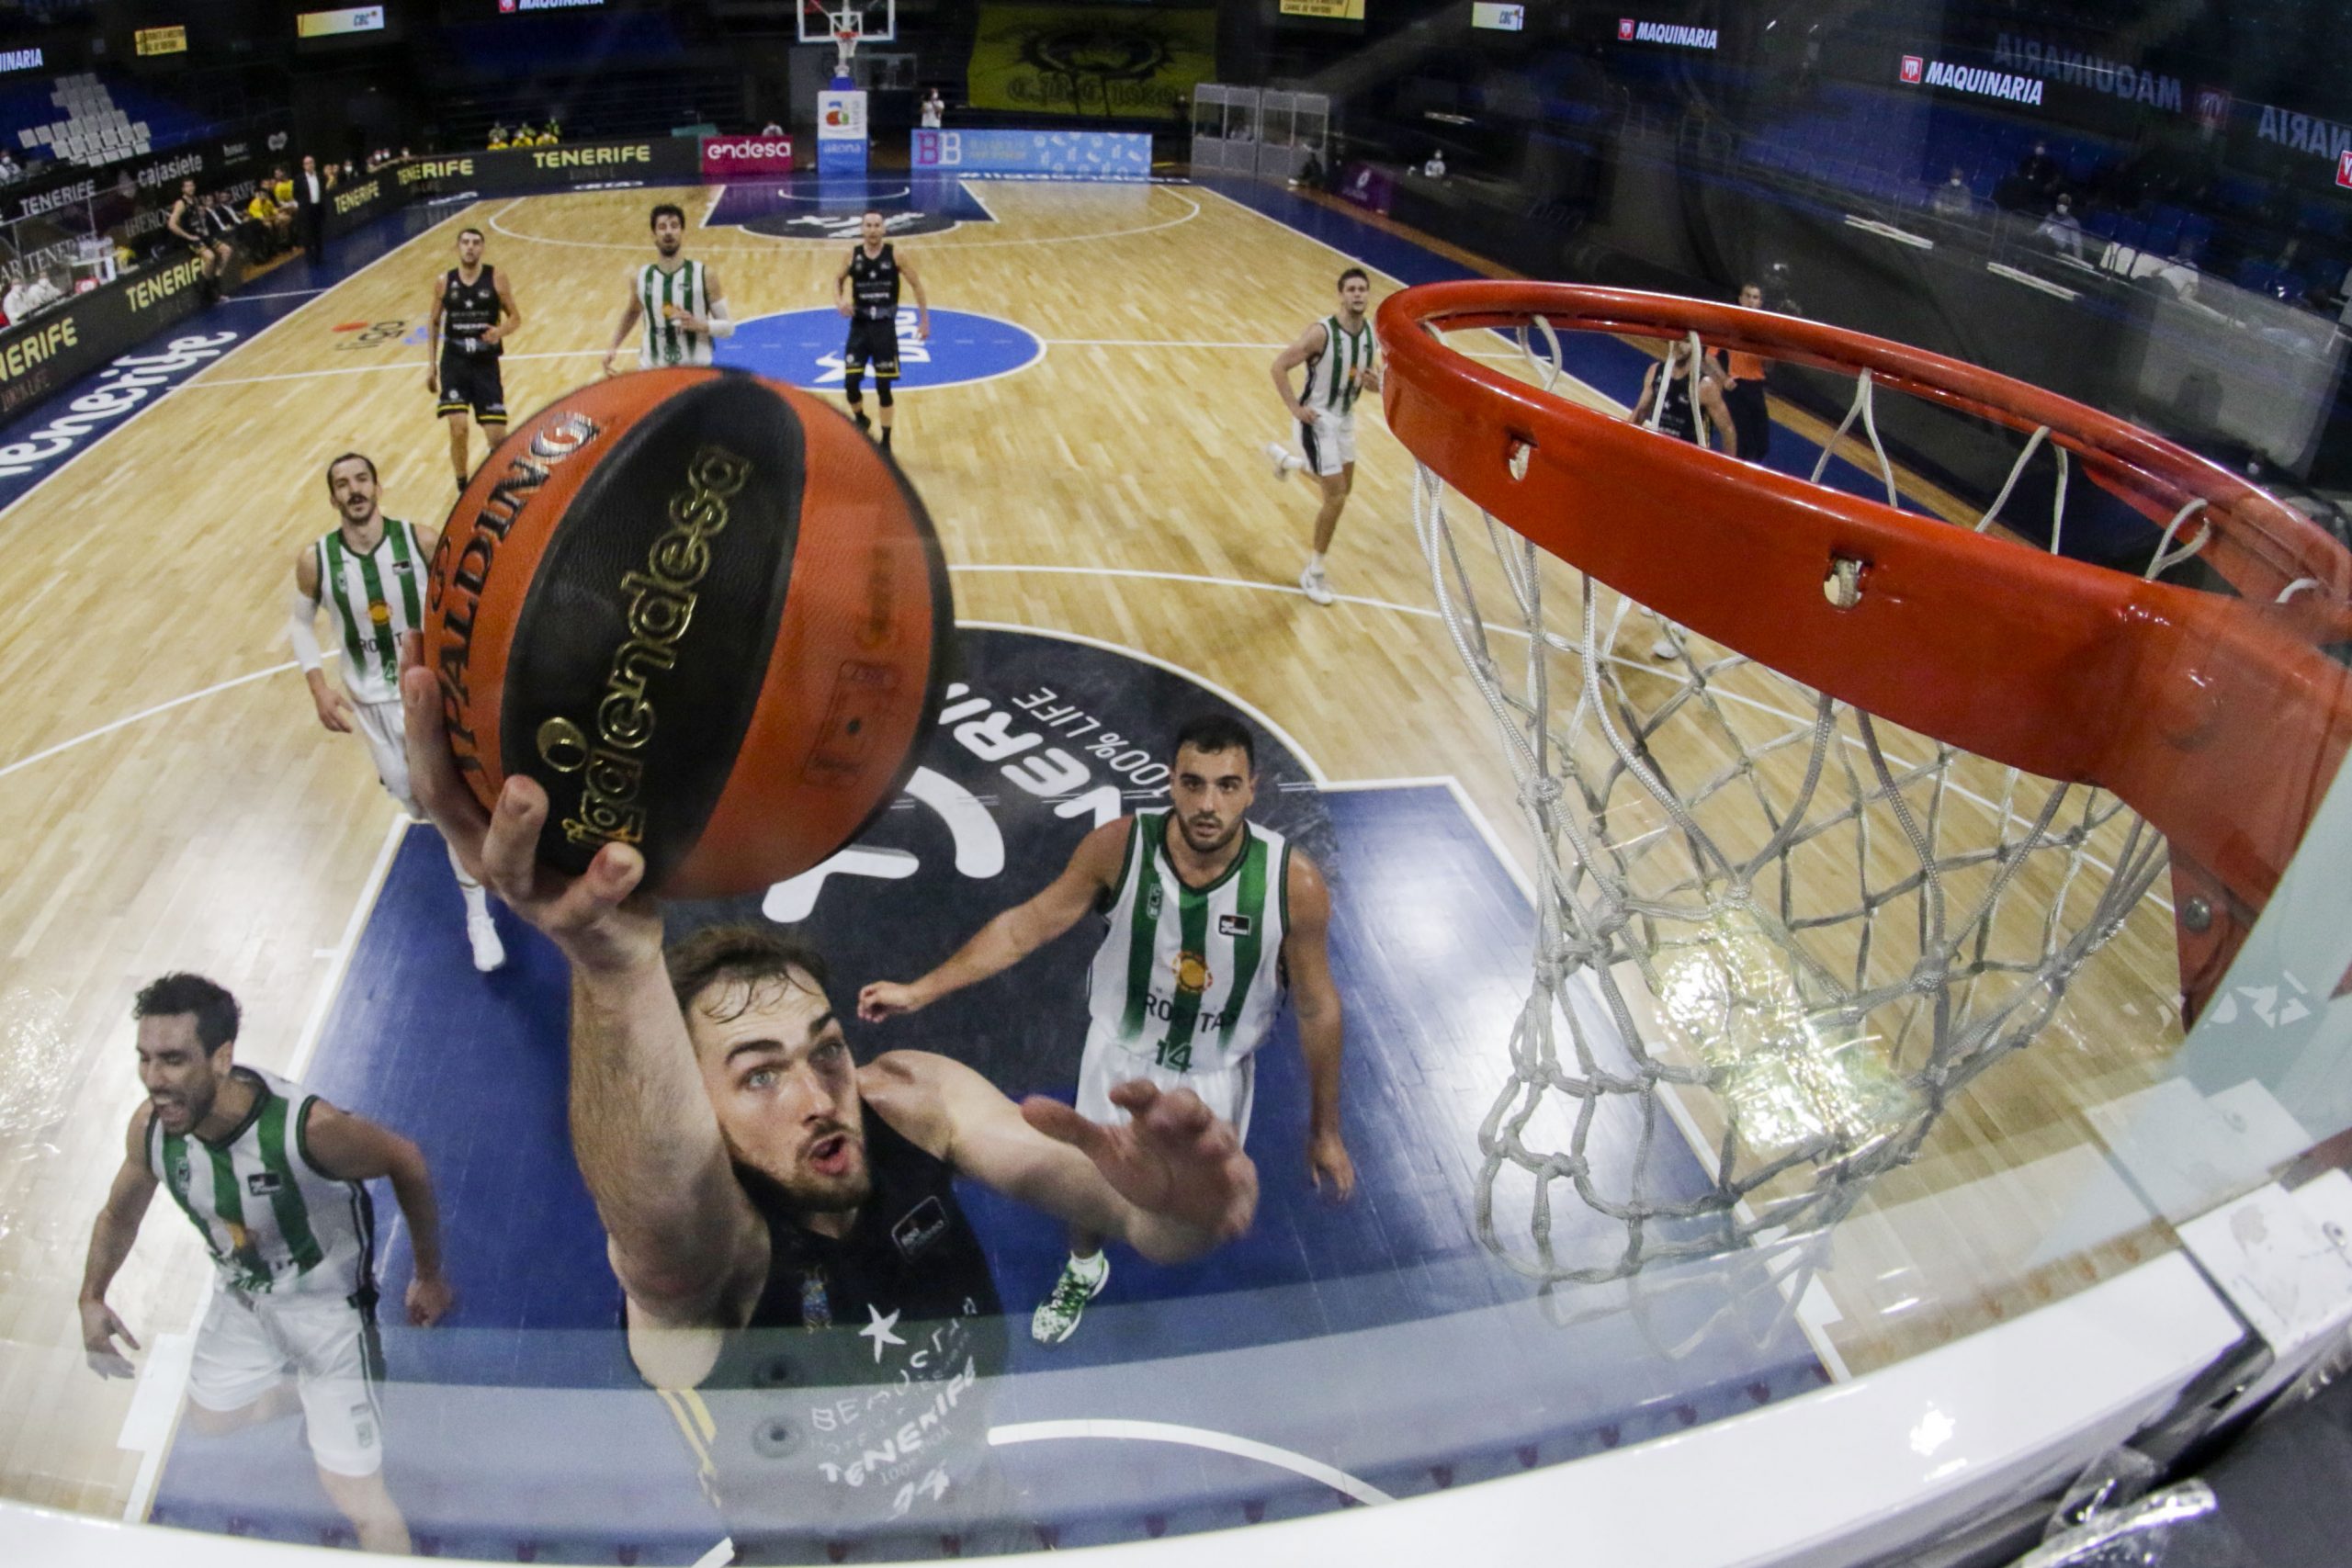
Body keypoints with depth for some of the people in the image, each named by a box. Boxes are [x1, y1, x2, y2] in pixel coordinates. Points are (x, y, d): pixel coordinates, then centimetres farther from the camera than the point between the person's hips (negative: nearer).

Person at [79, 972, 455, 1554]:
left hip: (326, 1304, -6)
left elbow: (406, 1163, -20)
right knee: (210, 1416, 30)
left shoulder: (307, 1128, -39)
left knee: (357, 1495, -2)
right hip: (240, 1294, 6)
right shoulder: (150, 1127, -21)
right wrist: (92, 1298, -9)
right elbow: (120, 1213, 4)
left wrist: (430, 1277, -10)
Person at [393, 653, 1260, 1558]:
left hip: (980, 1495, 3)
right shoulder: (697, 1253, -31)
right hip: (809, 1546, -2)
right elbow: (660, 1212, -52)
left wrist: (1161, 1205, -51)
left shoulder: (917, 1100, -19)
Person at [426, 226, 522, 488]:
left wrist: (500, 331, -21)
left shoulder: (496, 278, -3)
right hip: (454, 362, 0)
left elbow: (515, 317, 2)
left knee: (497, 436, -2)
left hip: (486, 363, 0)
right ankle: (463, 484, 5)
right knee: (458, 429, -14)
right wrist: (431, 365, 8)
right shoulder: (444, 282, 1)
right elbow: (434, 323, 11)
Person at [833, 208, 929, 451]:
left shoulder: (894, 255, -7)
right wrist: (839, 302, -5)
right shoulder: (853, 256, -1)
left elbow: (917, 284, 1)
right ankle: (861, 422, 27)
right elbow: (838, 279, 16)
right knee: (850, 384, -4)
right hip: (860, 325, 2)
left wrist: (924, 320, -1)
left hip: (885, 326, -2)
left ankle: (885, 442, 14)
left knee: (883, 388, 1)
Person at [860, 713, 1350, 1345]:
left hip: (1217, 1072, 0)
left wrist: (1325, 1132, -6)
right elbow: (1027, 924, -13)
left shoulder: (1294, 883, -29)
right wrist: (920, 991, -15)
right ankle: (1083, 1270, 55)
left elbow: (1317, 1008, -15)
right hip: (1121, 1054, 1)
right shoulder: (1118, 847, -28)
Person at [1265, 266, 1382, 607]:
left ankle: (1283, 457, 48)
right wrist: (1294, 407, -21)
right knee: (1336, 496, -10)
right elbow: (1279, 366, -20)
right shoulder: (1321, 332, -23)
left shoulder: (1371, 333, -2)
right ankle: (1312, 573, 5)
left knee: (1343, 488, 23)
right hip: (1318, 419, -7)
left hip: (1346, 417, 8)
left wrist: (1374, 383, -12)